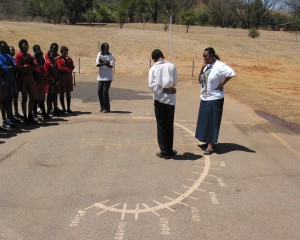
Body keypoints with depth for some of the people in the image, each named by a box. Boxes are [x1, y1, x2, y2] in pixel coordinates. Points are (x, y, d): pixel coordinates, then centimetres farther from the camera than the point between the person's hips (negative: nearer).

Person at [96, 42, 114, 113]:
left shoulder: (110, 55, -2)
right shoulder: (99, 54, 6)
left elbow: (111, 66, -10)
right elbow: (97, 64, -6)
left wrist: (102, 63, -19)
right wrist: (105, 63, -20)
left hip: (108, 76, -4)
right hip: (101, 76, 4)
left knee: (105, 91, -8)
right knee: (99, 91, 3)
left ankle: (107, 108, 2)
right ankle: (102, 107, 18)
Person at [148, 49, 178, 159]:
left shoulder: (153, 69, -6)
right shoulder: (172, 66, -3)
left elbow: (152, 85, -13)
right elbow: (175, 81, 3)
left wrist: (163, 90, -6)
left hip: (159, 99, -1)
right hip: (171, 99, 1)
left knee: (161, 126, 7)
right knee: (169, 125, 11)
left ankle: (164, 152, 9)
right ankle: (169, 151, 18)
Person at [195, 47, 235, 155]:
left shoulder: (219, 66, -17)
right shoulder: (206, 66, 7)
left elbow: (231, 73, -32)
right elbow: (200, 80, 9)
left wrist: (221, 85, -23)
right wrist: (202, 69, -7)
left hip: (214, 99, -8)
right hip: (204, 98, 8)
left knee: (212, 122, -2)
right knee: (205, 121, 14)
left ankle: (211, 145, 6)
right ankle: (207, 141, 26)